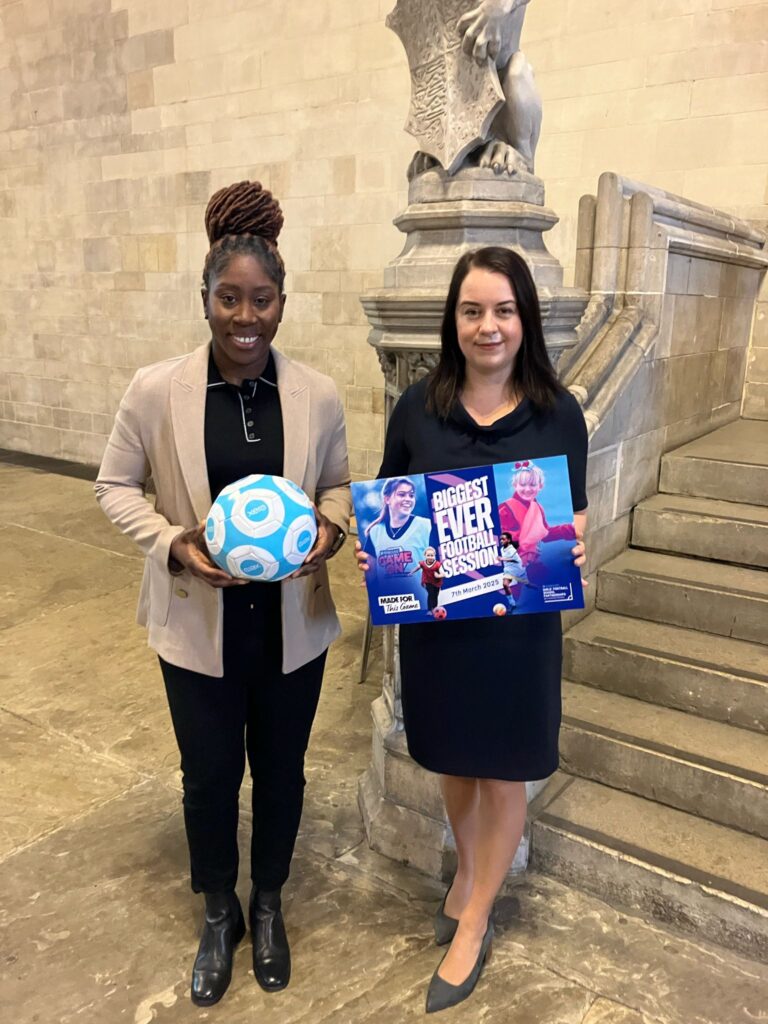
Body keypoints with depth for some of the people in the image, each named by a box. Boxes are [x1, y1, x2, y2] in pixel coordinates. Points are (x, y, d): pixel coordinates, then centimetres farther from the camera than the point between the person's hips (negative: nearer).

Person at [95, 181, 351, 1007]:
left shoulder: (317, 395, -8)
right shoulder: (155, 390, -11)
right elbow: (115, 487, -1)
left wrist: (330, 526, -16)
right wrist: (172, 544, -18)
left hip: (292, 622, 2)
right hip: (198, 624, -1)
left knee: (280, 769, 19)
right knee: (209, 775, 16)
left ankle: (268, 906, 48)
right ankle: (219, 915, 46)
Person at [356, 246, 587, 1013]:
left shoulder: (558, 413, -6)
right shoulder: (417, 405, -4)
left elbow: (574, 518, 1)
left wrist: (573, 551, -20)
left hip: (519, 624, -1)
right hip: (434, 619, 2)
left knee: (503, 772, 13)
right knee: (452, 759, 21)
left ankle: (475, 925, 36)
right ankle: (466, 870, 50)